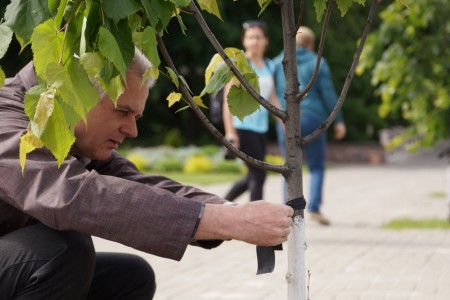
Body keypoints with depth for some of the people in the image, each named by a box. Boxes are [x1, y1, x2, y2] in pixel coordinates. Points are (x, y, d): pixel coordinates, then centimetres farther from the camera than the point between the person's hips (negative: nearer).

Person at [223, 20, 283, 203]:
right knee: (258, 175, -9)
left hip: (261, 127, 7)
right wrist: (229, 131, -16)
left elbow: (273, 99, 17)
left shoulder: (268, 66, 11)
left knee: (253, 177, 12)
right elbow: (228, 99, -10)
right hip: (243, 126, -7)